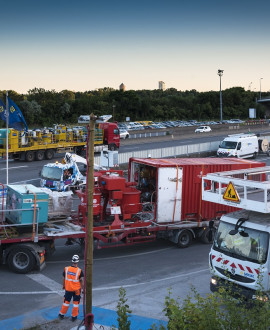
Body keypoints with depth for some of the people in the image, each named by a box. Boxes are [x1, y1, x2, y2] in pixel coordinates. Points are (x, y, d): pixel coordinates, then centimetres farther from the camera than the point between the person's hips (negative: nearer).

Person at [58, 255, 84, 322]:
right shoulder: (79, 271, -16)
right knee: (76, 303, 11)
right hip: (76, 289, -2)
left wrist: (64, 286, 18)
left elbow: (64, 278, 2)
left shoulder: (66, 269, -9)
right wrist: (82, 288, -1)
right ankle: (74, 316, 18)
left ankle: (61, 315, 27)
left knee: (66, 301, 16)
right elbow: (81, 280, -13)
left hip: (68, 288, 2)